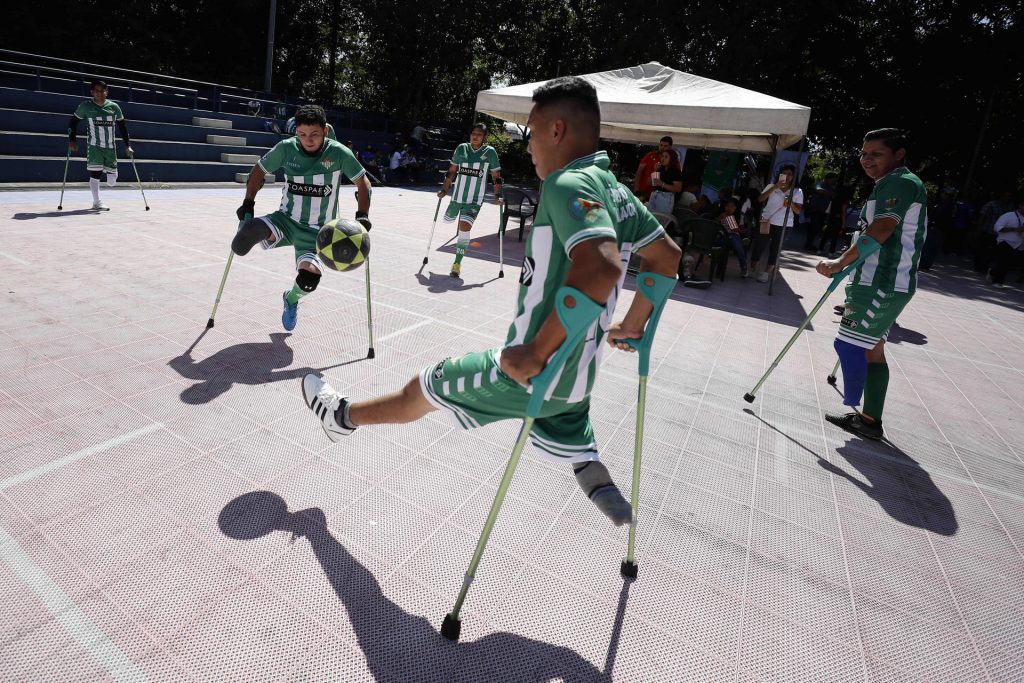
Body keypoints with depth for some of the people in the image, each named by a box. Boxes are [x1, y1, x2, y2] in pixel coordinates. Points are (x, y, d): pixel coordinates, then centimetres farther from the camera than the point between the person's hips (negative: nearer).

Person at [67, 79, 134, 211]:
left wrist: (127, 145, 9)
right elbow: (73, 121, 10)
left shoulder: (114, 107, 6)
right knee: (95, 174, -8)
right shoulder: (85, 106, 1)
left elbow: (122, 126, 14)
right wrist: (72, 140, 1)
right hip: (94, 147, -2)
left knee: (112, 181, 0)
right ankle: (96, 202, 0)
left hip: (110, 147, 2)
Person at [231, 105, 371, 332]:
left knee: (309, 278, -20)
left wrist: (362, 216, -10)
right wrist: (248, 203, 4)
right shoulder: (286, 148, -7)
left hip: (317, 231, 0)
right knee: (253, 230, -35)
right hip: (285, 220, 0)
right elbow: (259, 170, 9)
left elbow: (362, 182, 0)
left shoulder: (339, 153, -12)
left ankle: (292, 299, 17)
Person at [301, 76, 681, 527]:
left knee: (424, 389, 15)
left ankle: (341, 416, 39)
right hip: (577, 378, 8)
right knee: (578, 461, 26)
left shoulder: (567, 185, -20)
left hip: (532, 370, -7)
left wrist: (536, 353, -31)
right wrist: (633, 325, 20)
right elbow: (667, 256, 16)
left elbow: (599, 269, -37)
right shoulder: (616, 191, 7)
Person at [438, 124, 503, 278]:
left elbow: (496, 176, 0)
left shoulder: (490, 152, -5)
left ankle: (457, 263, -10)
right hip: (457, 196, 4)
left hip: (475, 200, -4)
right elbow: (452, 170, 9)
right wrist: (444, 189, 5)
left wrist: (497, 195, -9)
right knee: (448, 219, 21)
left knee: (464, 228, -19)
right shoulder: (461, 148, 1)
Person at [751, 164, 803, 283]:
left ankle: (766, 272, 9)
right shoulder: (772, 186, 5)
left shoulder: (797, 192, 5)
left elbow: (798, 211, 2)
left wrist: (791, 204, -16)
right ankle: (752, 269, 10)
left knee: (775, 249, 3)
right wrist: (775, 187, -16)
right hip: (767, 221, 0)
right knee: (759, 245, -1)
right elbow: (760, 199, -10)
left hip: (783, 225, 0)